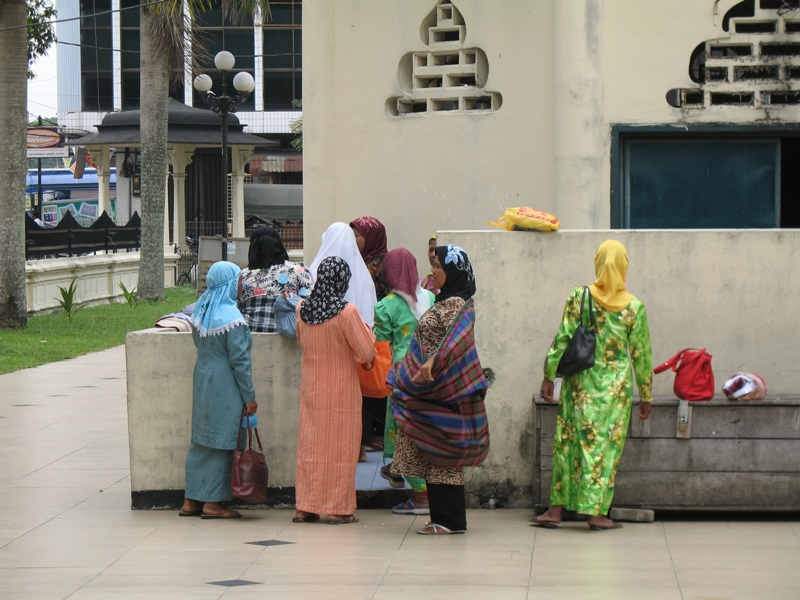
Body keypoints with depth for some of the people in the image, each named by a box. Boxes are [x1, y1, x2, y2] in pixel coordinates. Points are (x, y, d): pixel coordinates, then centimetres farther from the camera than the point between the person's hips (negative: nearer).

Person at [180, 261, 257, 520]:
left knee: (201, 441, 13)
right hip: (224, 388, -7)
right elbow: (240, 360, -16)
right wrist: (249, 397, -10)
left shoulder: (199, 309, 5)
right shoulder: (231, 318, -17)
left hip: (202, 381, 7)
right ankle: (213, 503, 4)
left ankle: (191, 501, 16)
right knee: (221, 443, 0)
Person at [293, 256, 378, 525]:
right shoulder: (347, 312, -18)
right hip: (341, 390, -4)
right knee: (340, 447, 4)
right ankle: (337, 508, 6)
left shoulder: (302, 309, -3)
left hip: (311, 388, 4)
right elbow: (367, 352, -12)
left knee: (310, 446, 10)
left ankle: (306, 507, 11)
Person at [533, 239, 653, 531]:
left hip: (579, 382, 1)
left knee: (568, 441, 8)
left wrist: (549, 376, 5)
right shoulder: (634, 307, -4)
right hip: (616, 386, -1)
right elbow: (641, 354, 1)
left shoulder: (578, 297, -3)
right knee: (606, 444, 3)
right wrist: (646, 395, 9)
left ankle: (557, 508, 9)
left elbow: (562, 340, -4)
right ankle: (595, 511, 0)